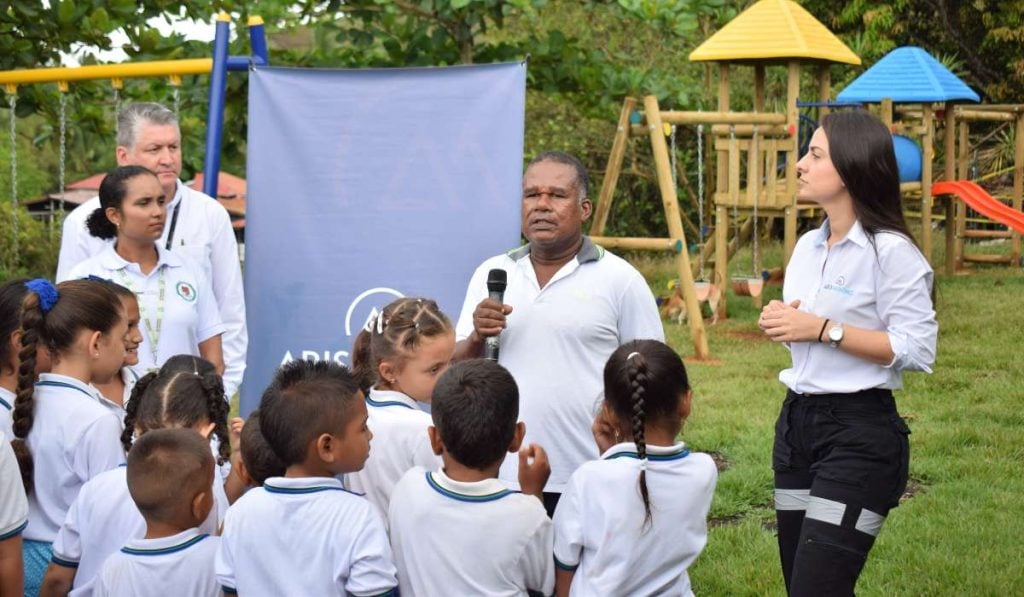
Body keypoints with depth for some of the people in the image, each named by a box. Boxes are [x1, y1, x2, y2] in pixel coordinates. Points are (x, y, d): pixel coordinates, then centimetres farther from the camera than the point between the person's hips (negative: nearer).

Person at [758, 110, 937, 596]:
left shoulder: (890, 251, -14)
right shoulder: (807, 246, 11)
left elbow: (917, 350, -18)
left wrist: (824, 329, -20)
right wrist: (778, 323, 1)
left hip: (859, 434, -8)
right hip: (796, 422, 8)